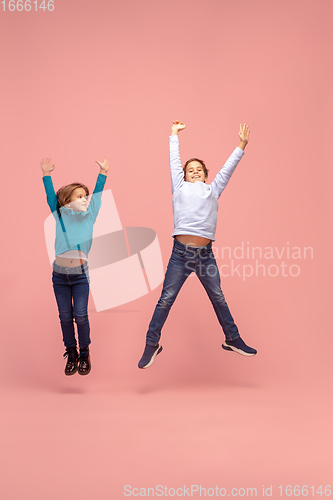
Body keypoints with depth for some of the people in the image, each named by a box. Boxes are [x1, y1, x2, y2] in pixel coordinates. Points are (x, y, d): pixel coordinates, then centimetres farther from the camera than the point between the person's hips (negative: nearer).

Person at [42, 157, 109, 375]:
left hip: (80, 274, -1)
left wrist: (103, 173, -4)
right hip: (60, 274, 1)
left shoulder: (89, 217, 3)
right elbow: (51, 196, 0)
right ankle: (71, 354, 21)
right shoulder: (60, 216, 2)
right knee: (65, 316, 7)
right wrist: (46, 174, -7)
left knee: (80, 315, -4)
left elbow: (97, 195, 1)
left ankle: (85, 354, 13)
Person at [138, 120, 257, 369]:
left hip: (206, 254, 2)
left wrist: (241, 145, 21)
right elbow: (174, 161, 22)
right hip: (181, 252, -2)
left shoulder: (213, 190, 18)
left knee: (218, 298, 12)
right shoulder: (180, 188, 14)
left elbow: (227, 168, 20)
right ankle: (152, 344, 12)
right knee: (166, 300, 1)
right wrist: (174, 134, 30)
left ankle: (233, 339, 26)